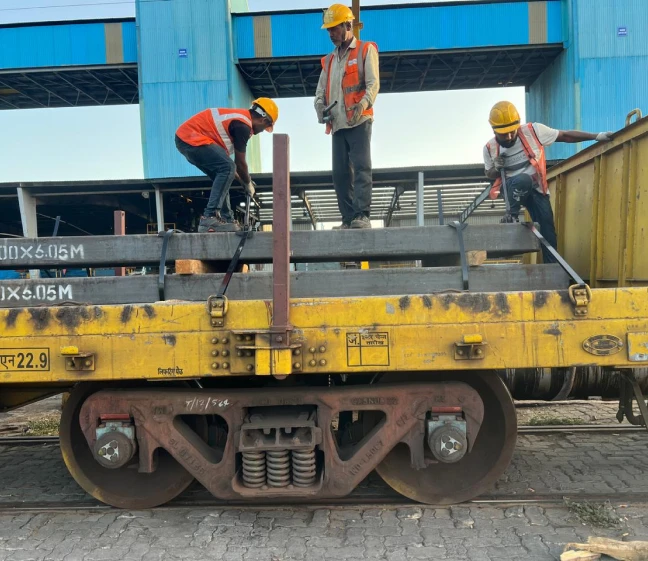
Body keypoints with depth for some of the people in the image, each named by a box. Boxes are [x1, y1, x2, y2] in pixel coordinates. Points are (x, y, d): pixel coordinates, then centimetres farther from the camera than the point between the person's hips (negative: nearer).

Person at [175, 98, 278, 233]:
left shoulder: (239, 118, 19)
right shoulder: (243, 125, -12)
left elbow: (223, 161, 24)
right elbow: (240, 162, -6)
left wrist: (242, 180, 28)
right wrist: (248, 184, 10)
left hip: (184, 138, 11)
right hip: (191, 138, -11)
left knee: (222, 176, 14)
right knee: (227, 168, -17)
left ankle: (226, 220, 15)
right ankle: (209, 219, -22)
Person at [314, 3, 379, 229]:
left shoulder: (366, 50, 8)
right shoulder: (329, 60, 25)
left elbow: (373, 83, -5)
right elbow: (320, 91, 20)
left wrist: (363, 104, -24)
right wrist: (320, 107, -3)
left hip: (359, 122, -5)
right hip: (337, 125, 6)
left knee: (361, 167, -14)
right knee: (340, 173, 0)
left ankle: (362, 216, -17)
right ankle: (348, 219, 3)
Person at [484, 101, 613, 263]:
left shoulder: (532, 131, -14)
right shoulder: (490, 148, -9)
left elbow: (565, 136, -8)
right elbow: (489, 174, 7)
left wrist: (597, 136, -11)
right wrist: (497, 168, -16)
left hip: (536, 189, 1)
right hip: (513, 187, -1)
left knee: (548, 234, -6)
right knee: (523, 180, -39)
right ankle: (512, 215, -18)